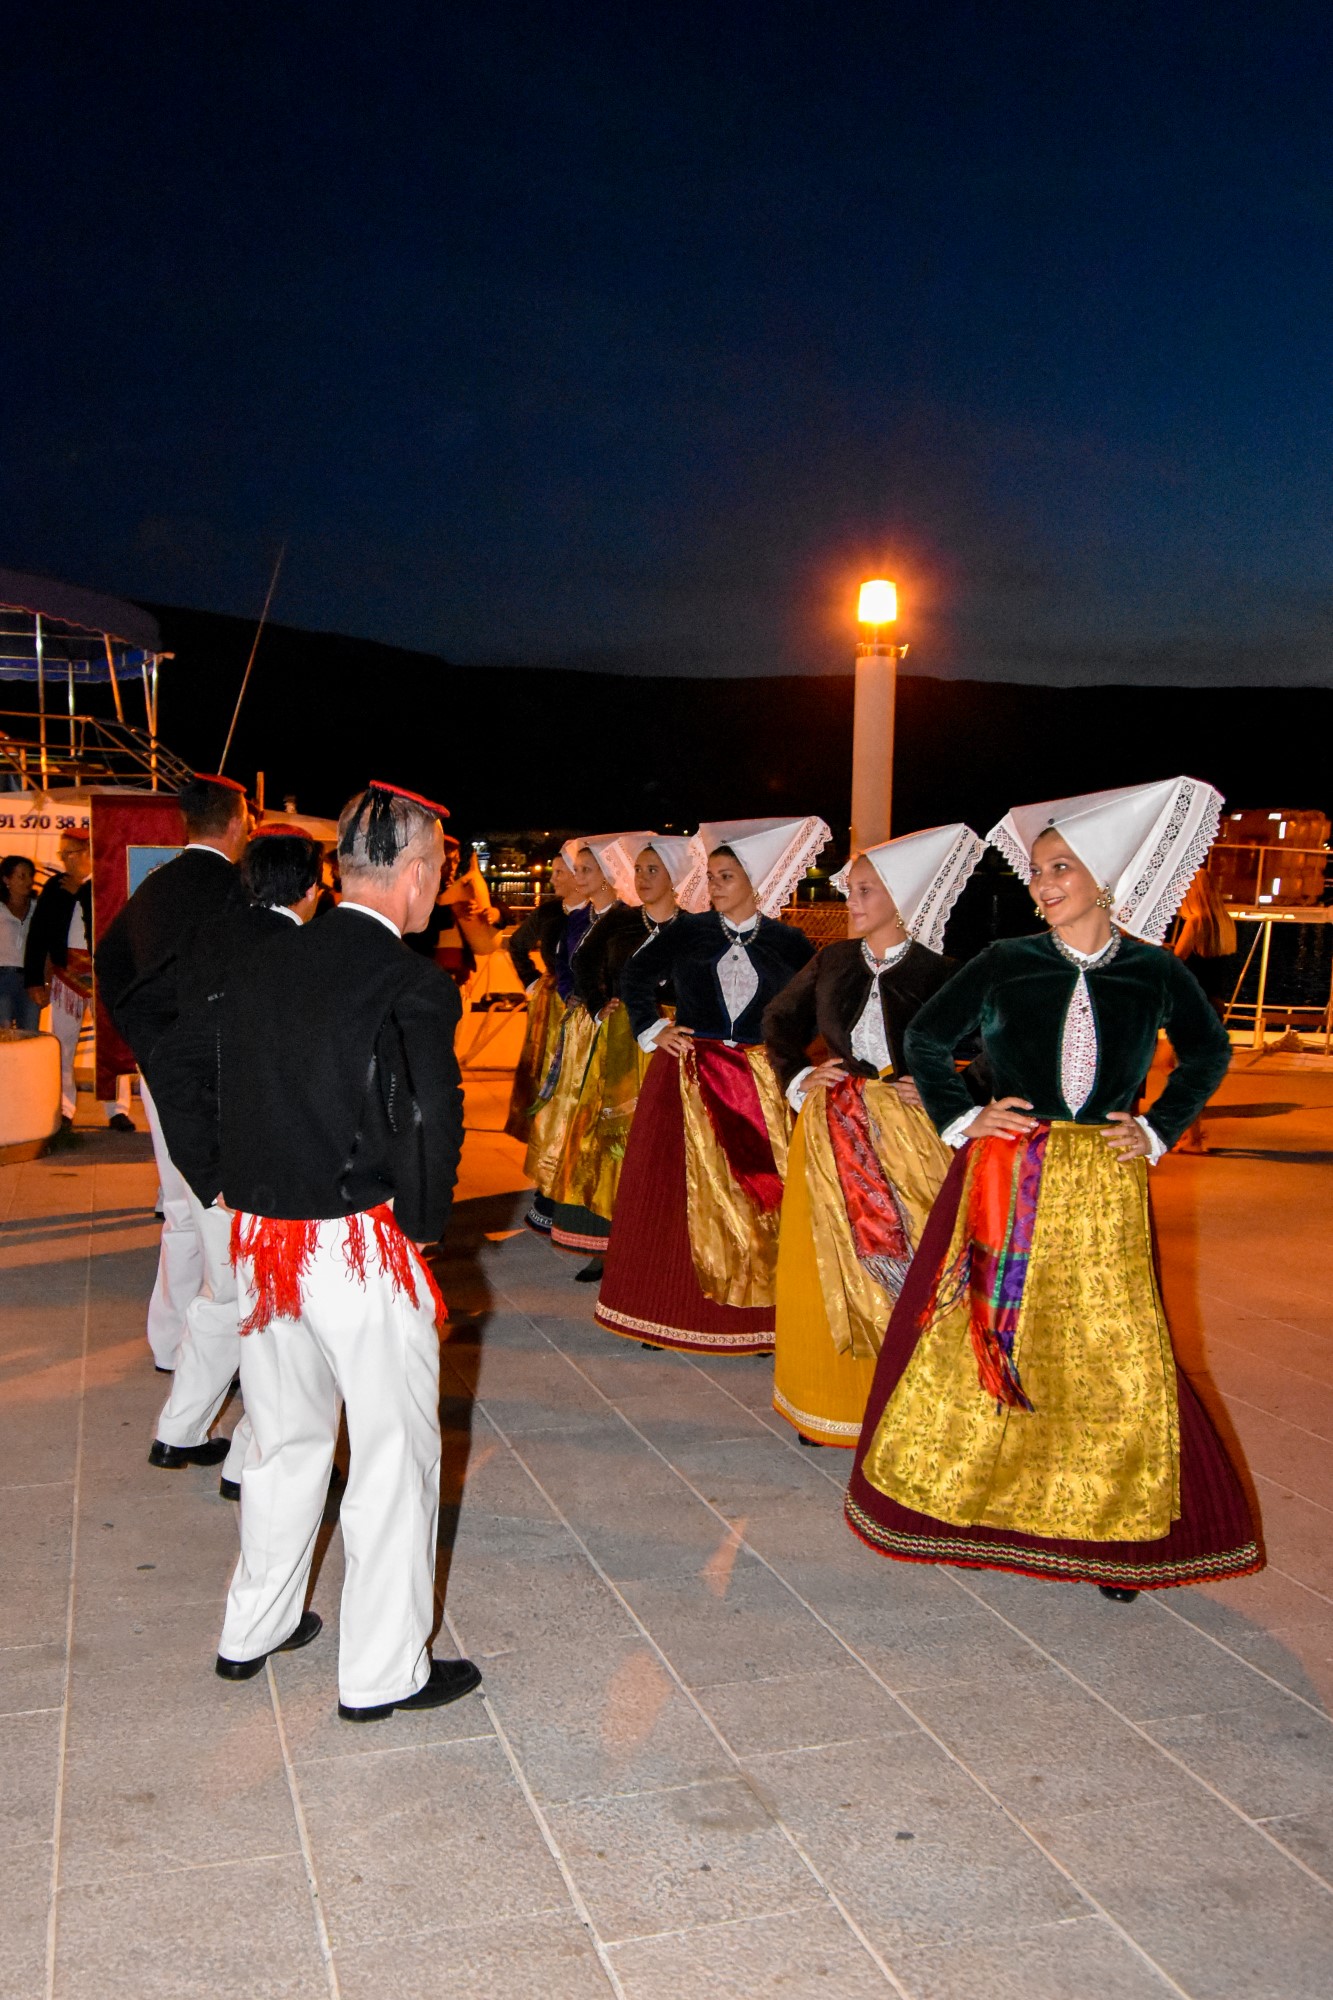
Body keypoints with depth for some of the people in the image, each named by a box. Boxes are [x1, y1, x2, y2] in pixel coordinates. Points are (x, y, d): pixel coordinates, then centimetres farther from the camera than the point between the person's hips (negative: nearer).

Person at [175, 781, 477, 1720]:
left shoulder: (263, 967, 4)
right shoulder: (414, 984, -16)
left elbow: (219, 1101, 6)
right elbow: (432, 1125, -16)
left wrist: (239, 1196, 12)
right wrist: (422, 1227, -1)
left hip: (260, 1239, 7)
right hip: (362, 1245, -7)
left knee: (286, 1437, 23)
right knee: (394, 1453, 8)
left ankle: (254, 1629, 38)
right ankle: (383, 1671, 20)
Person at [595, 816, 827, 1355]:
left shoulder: (786, 942, 2)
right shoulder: (688, 931, 3)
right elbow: (635, 976, 10)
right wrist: (651, 1029, 2)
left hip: (761, 1084, 0)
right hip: (688, 1078, 0)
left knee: (762, 1193, -1)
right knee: (681, 1190, 3)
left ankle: (755, 1311, 8)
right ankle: (670, 1306, 12)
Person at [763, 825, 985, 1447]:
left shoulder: (935, 973, -7)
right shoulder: (832, 962, 6)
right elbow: (779, 1020, 19)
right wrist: (798, 1077, 6)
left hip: (906, 1136, -4)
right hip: (830, 1132, 4)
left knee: (905, 1267, -1)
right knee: (822, 1266, 8)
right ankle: (825, 1403, 22)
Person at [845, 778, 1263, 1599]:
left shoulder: (1154, 972, 1)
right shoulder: (1006, 964, 0)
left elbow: (1209, 1054, 17)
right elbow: (926, 1038, 10)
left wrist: (1158, 1129, 7)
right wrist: (962, 1119, 0)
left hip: (1106, 1192, 0)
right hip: (1004, 1183, 0)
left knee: (1114, 1354, 2)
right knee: (978, 1336, 6)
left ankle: (1108, 1531, 18)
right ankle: (959, 1499, 26)